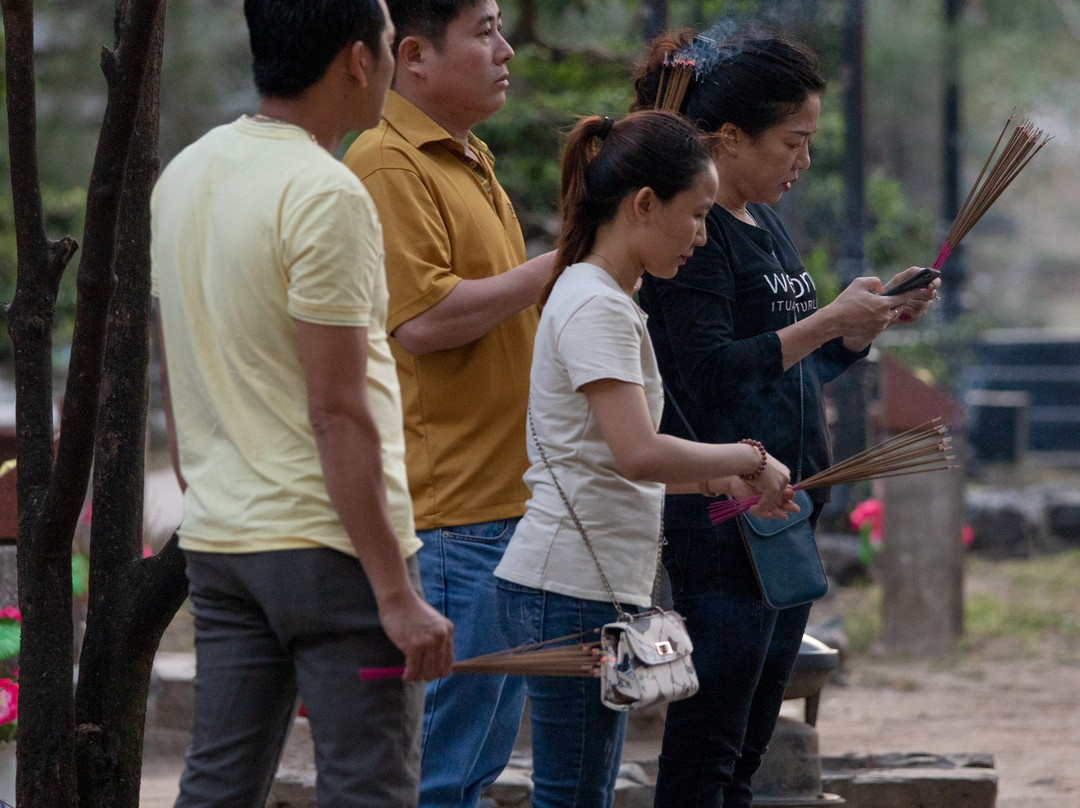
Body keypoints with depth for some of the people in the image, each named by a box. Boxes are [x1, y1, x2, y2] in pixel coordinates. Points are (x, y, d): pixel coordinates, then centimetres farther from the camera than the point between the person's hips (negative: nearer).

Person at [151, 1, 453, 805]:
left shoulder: (185, 175, 9)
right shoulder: (326, 196, -17)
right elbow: (338, 415, -19)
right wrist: (396, 594, -18)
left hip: (218, 540, 8)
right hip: (329, 543, -8)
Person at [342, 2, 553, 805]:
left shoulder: (471, 161, 19)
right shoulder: (390, 165, -13)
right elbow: (422, 318, -22)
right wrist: (555, 268, -15)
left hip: (503, 506, 10)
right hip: (445, 518, -10)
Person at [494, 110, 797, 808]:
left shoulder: (604, 301, 18)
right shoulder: (595, 307, -14)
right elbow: (638, 455, -26)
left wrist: (722, 480, 10)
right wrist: (749, 457, -13)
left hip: (600, 588, 10)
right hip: (572, 592, -10)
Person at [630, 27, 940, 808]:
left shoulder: (766, 225, 16)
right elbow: (710, 373, -21)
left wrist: (879, 318, 9)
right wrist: (829, 320, -19)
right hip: (722, 516, -10)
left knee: (747, 744, 10)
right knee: (707, 741, -8)